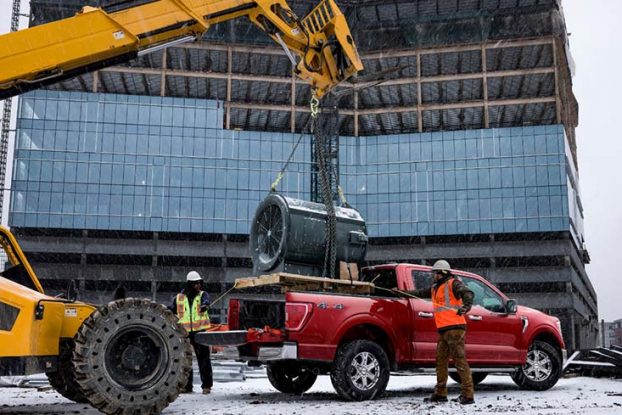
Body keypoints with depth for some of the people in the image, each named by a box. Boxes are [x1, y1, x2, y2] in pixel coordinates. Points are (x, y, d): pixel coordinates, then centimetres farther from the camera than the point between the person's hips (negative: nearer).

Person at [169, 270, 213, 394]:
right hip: (184, 333, 2)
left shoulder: (202, 294, 4)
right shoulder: (179, 298, 8)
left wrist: (204, 305, -41)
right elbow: (170, 310, 12)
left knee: (203, 358, -1)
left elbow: (206, 300, -19)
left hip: (200, 331, -2)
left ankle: (206, 385, 7)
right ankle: (186, 386, 18)